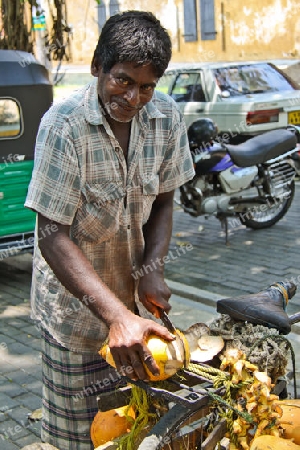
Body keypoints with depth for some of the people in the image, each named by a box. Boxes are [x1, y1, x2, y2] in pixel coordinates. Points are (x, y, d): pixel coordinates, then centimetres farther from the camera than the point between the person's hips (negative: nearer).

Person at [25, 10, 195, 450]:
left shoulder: (166, 117, -8)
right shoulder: (64, 125, -23)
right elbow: (52, 235, -25)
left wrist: (152, 269, -13)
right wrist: (116, 315, -34)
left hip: (135, 294, 4)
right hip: (76, 297, -4)